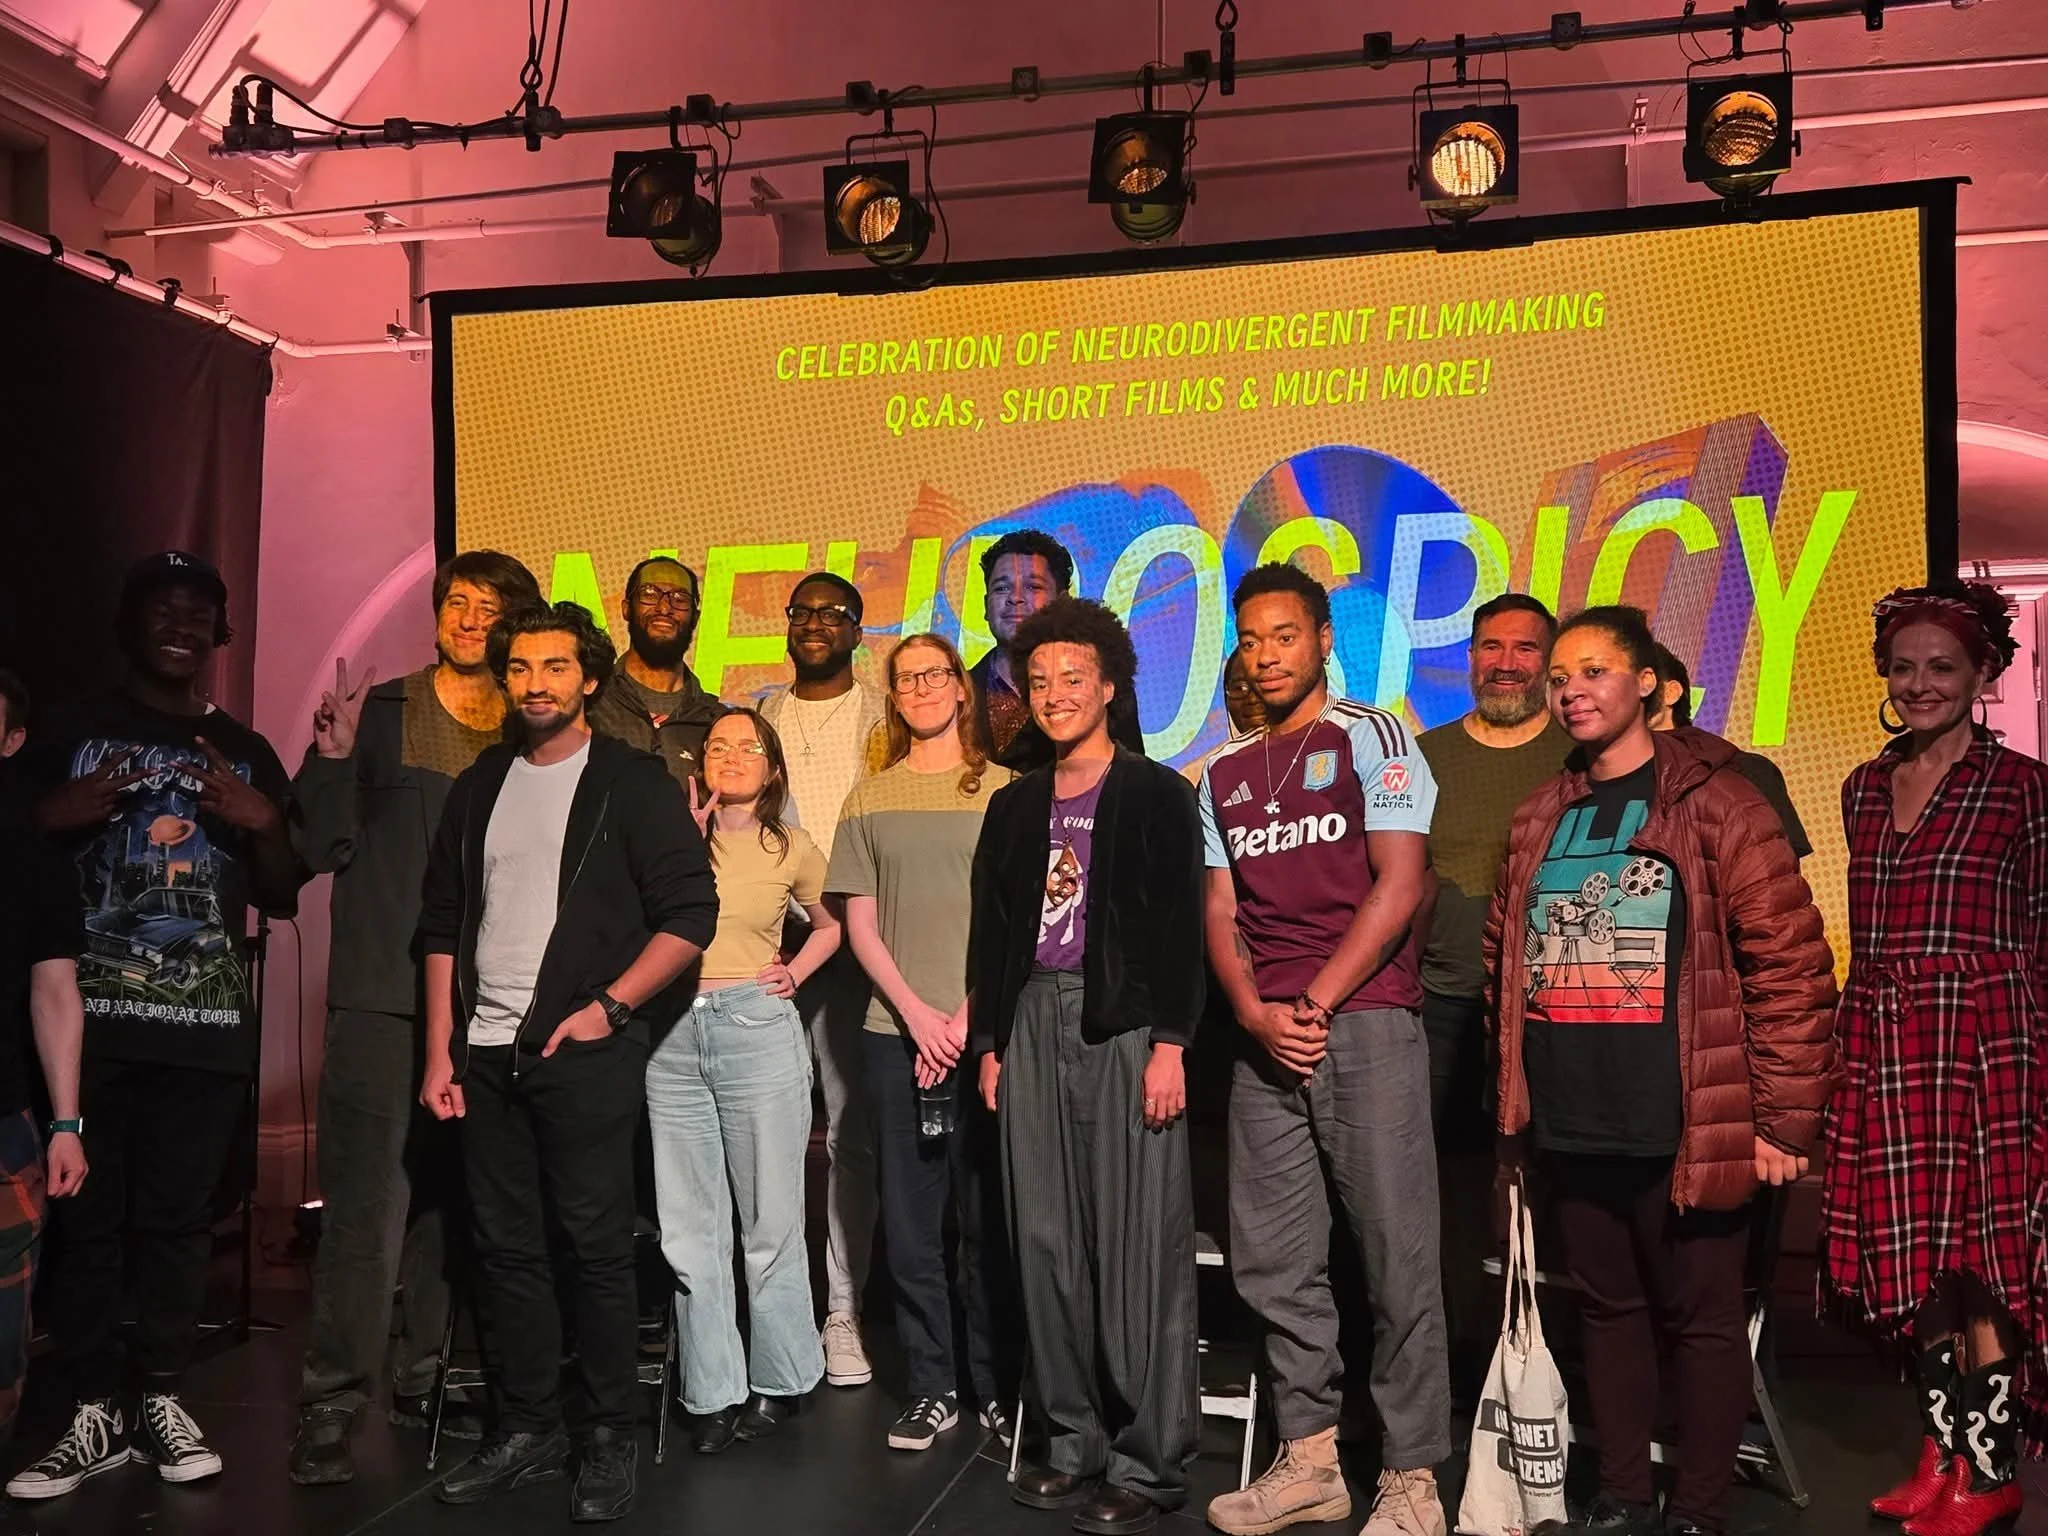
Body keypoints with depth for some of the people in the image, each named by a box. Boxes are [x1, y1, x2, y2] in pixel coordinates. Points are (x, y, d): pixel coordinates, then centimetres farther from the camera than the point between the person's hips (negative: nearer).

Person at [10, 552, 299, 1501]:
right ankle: (95, 1413, 3)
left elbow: (284, 900, 13)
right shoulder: (69, 737, 9)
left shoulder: (247, 755, 15)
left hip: (207, 1025, 1)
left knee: (178, 1216, 0)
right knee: (86, 1214, -4)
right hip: (89, 1019, -1)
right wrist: (55, 817, -10)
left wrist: (263, 823, -6)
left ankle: (161, 1402, 10)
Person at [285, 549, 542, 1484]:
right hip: (382, 997, -4)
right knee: (368, 1205, -8)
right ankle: (330, 1408, 0)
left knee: (452, 1201, 11)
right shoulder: (380, 713, 2)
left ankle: (424, 1380, 24)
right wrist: (334, 756, -18)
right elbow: (321, 848, -3)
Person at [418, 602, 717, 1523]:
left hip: (584, 1051, -5)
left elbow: (691, 911, -7)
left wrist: (606, 1007, -12)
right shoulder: (479, 788, 12)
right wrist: (440, 1053, 8)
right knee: (507, 1248, 10)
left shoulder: (631, 782, -2)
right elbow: (442, 922, 14)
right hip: (486, 1055, 5)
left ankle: (608, 1440, 12)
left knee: (596, 1248, 0)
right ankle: (526, 1429, 22)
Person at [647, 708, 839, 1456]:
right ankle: (714, 1391, 15)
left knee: (770, 1219, 5)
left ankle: (778, 1379, 20)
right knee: (690, 1225, 5)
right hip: (672, 1036, 1)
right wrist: (691, 833, -9)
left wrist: (797, 973, 7)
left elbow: (831, 923, 21)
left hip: (758, 1030, -1)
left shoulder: (793, 850, 6)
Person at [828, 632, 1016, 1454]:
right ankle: (931, 1387, 16)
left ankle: (997, 1384, 16)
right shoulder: (871, 799, 10)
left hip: (987, 1030, -2)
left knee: (989, 1213, 3)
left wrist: (971, 1016, -8)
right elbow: (860, 923, 7)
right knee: (910, 1217, 5)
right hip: (897, 1030, 2)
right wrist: (916, 1013, -5)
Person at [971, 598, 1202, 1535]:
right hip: (1033, 1023, 5)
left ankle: (1150, 1461, 4)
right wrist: (989, 1042, 9)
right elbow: (991, 932, 16)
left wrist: (1169, 1042, -13)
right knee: (1047, 1240, 6)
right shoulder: (1014, 806, 15)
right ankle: (1078, 1441, 17)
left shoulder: (1157, 794, 1)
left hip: (1124, 1025, -5)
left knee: (1140, 1244, -4)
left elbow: (1180, 925, -5)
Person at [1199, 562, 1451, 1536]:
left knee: (1397, 1258, -2)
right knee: (1272, 1261, 8)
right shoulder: (1225, 776, 16)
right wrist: (1254, 1013, -5)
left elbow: (1401, 885, -7)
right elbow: (1221, 915, 13)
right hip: (1266, 1038, 5)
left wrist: (1318, 1002, -11)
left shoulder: (1372, 739, 1)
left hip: (1367, 1024, -5)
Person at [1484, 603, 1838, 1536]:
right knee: (1608, 1310, 15)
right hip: (1568, 1133, 5)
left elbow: (1793, 966, -10)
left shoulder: (1713, 803, -7)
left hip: (1683, 1132, -5)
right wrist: (1514, 1102, 14)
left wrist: (1784, 1119, -11)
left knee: (1701, 1318, 6)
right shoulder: (1540, 820, 11)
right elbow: (1506, 965, 17)